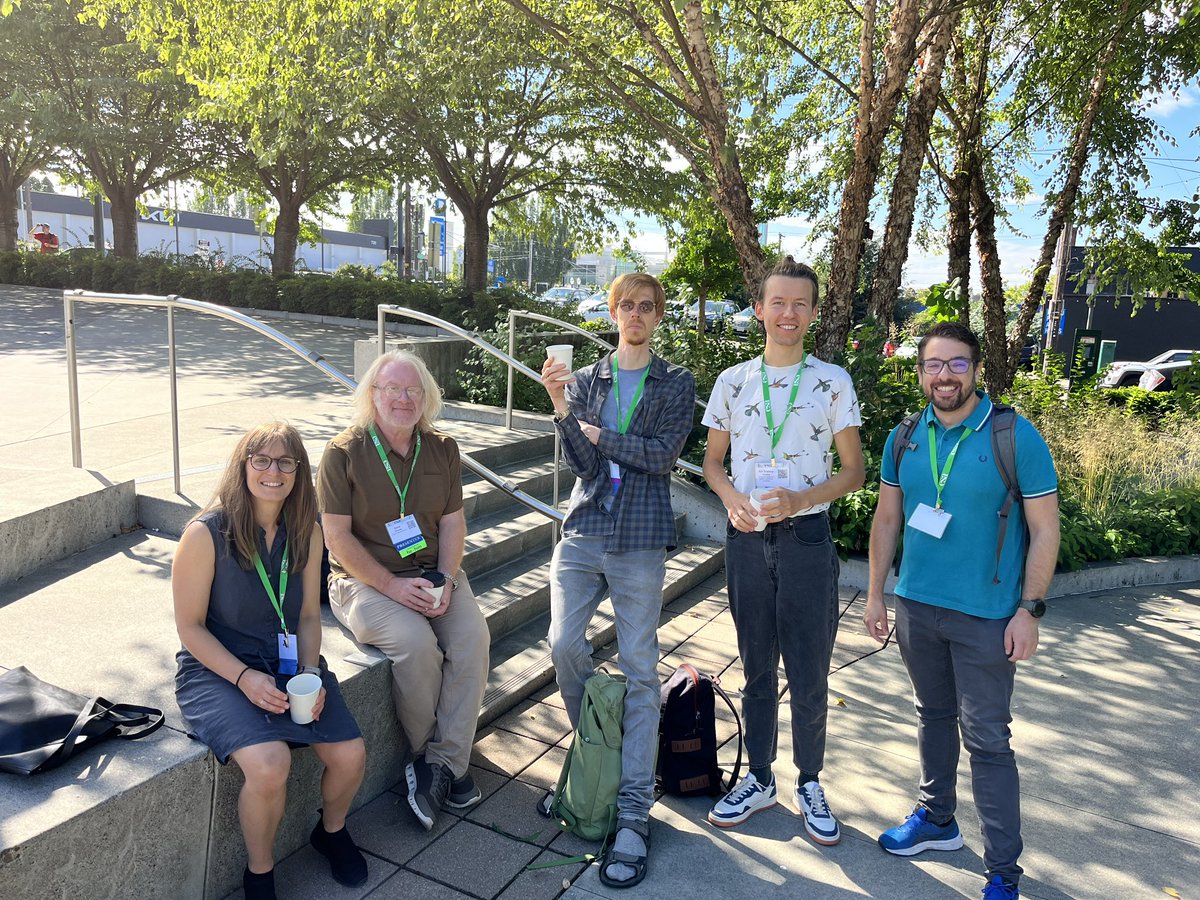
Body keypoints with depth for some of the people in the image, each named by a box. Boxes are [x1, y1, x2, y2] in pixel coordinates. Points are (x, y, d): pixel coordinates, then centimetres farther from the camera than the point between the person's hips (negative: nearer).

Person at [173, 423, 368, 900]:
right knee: (270, 765, -29)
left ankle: (331, 830, 22)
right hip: (217, 668, -4)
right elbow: (190, 626, -9)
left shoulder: (306, 533, 0)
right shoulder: (206, 533, -14)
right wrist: (245, 678, -19)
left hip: (289, 663, 4)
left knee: (350, 754, -14)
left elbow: (309, 617, 7)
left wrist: (310, 674, -9)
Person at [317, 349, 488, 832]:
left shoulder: (442, 450, 8)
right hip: (365, 580, -4)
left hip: (432, 573, 4)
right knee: (416, 643, -29)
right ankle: (427, 754, -4)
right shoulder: (344, 453, -5)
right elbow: (337, 537, -9)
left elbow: (452, 522, 7)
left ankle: (442, 763, -10)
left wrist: (445, 580, -10)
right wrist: (392, 585, -17)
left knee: (473, 638, -22)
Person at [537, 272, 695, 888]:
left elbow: (662, 453, -10)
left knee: (639, 670, -1)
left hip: (638, 542, -2)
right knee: (565, 644, -4)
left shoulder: (676, 384, 5)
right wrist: (561, 407, -16)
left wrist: (597, 433, -3)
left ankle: (634, 813, 6)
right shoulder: (584, 380, 9)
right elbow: (582, 465, -3)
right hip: (582, 533, 3)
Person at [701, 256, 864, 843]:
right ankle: (758, 780, 30)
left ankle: (809, 784, 27)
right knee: (756, 668, 14)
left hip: (806, 538, -2)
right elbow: (713, 460, 11)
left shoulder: (833, 382, -1)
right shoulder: (733, 381, 4)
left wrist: (801, 499, -16)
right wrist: (731, 498, -10)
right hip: (747, 539, 2)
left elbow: (853, 471, 0)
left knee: (809, 674, 7)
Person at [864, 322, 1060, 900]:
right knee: (934, 717, 19)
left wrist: (1029, 610, -12)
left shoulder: (1016, 437, -11)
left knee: (987, 740, 1)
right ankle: (937, 819, 38)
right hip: (916, 606, 5)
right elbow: (887, 519, 9)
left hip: (985, 615, -4)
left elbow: (1044, 530, -8)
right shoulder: (905, 438, 2)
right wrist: (875, 594, 7)